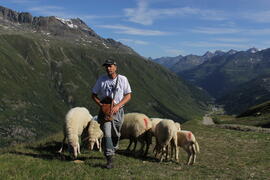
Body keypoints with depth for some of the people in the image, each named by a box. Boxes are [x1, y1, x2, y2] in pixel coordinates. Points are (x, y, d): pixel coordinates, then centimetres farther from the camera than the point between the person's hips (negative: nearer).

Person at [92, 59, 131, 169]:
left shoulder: (123, 79, -1)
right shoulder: (101, 80, 0)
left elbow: (128, 95, -1)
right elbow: (93, 95, 6)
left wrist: (118, 106, -14)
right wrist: (100, 104, -12)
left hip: (118, 110, 1)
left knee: (116, 134, 12)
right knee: (106, 134, -12)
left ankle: (112, 150, 38)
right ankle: (109, 160, -11)